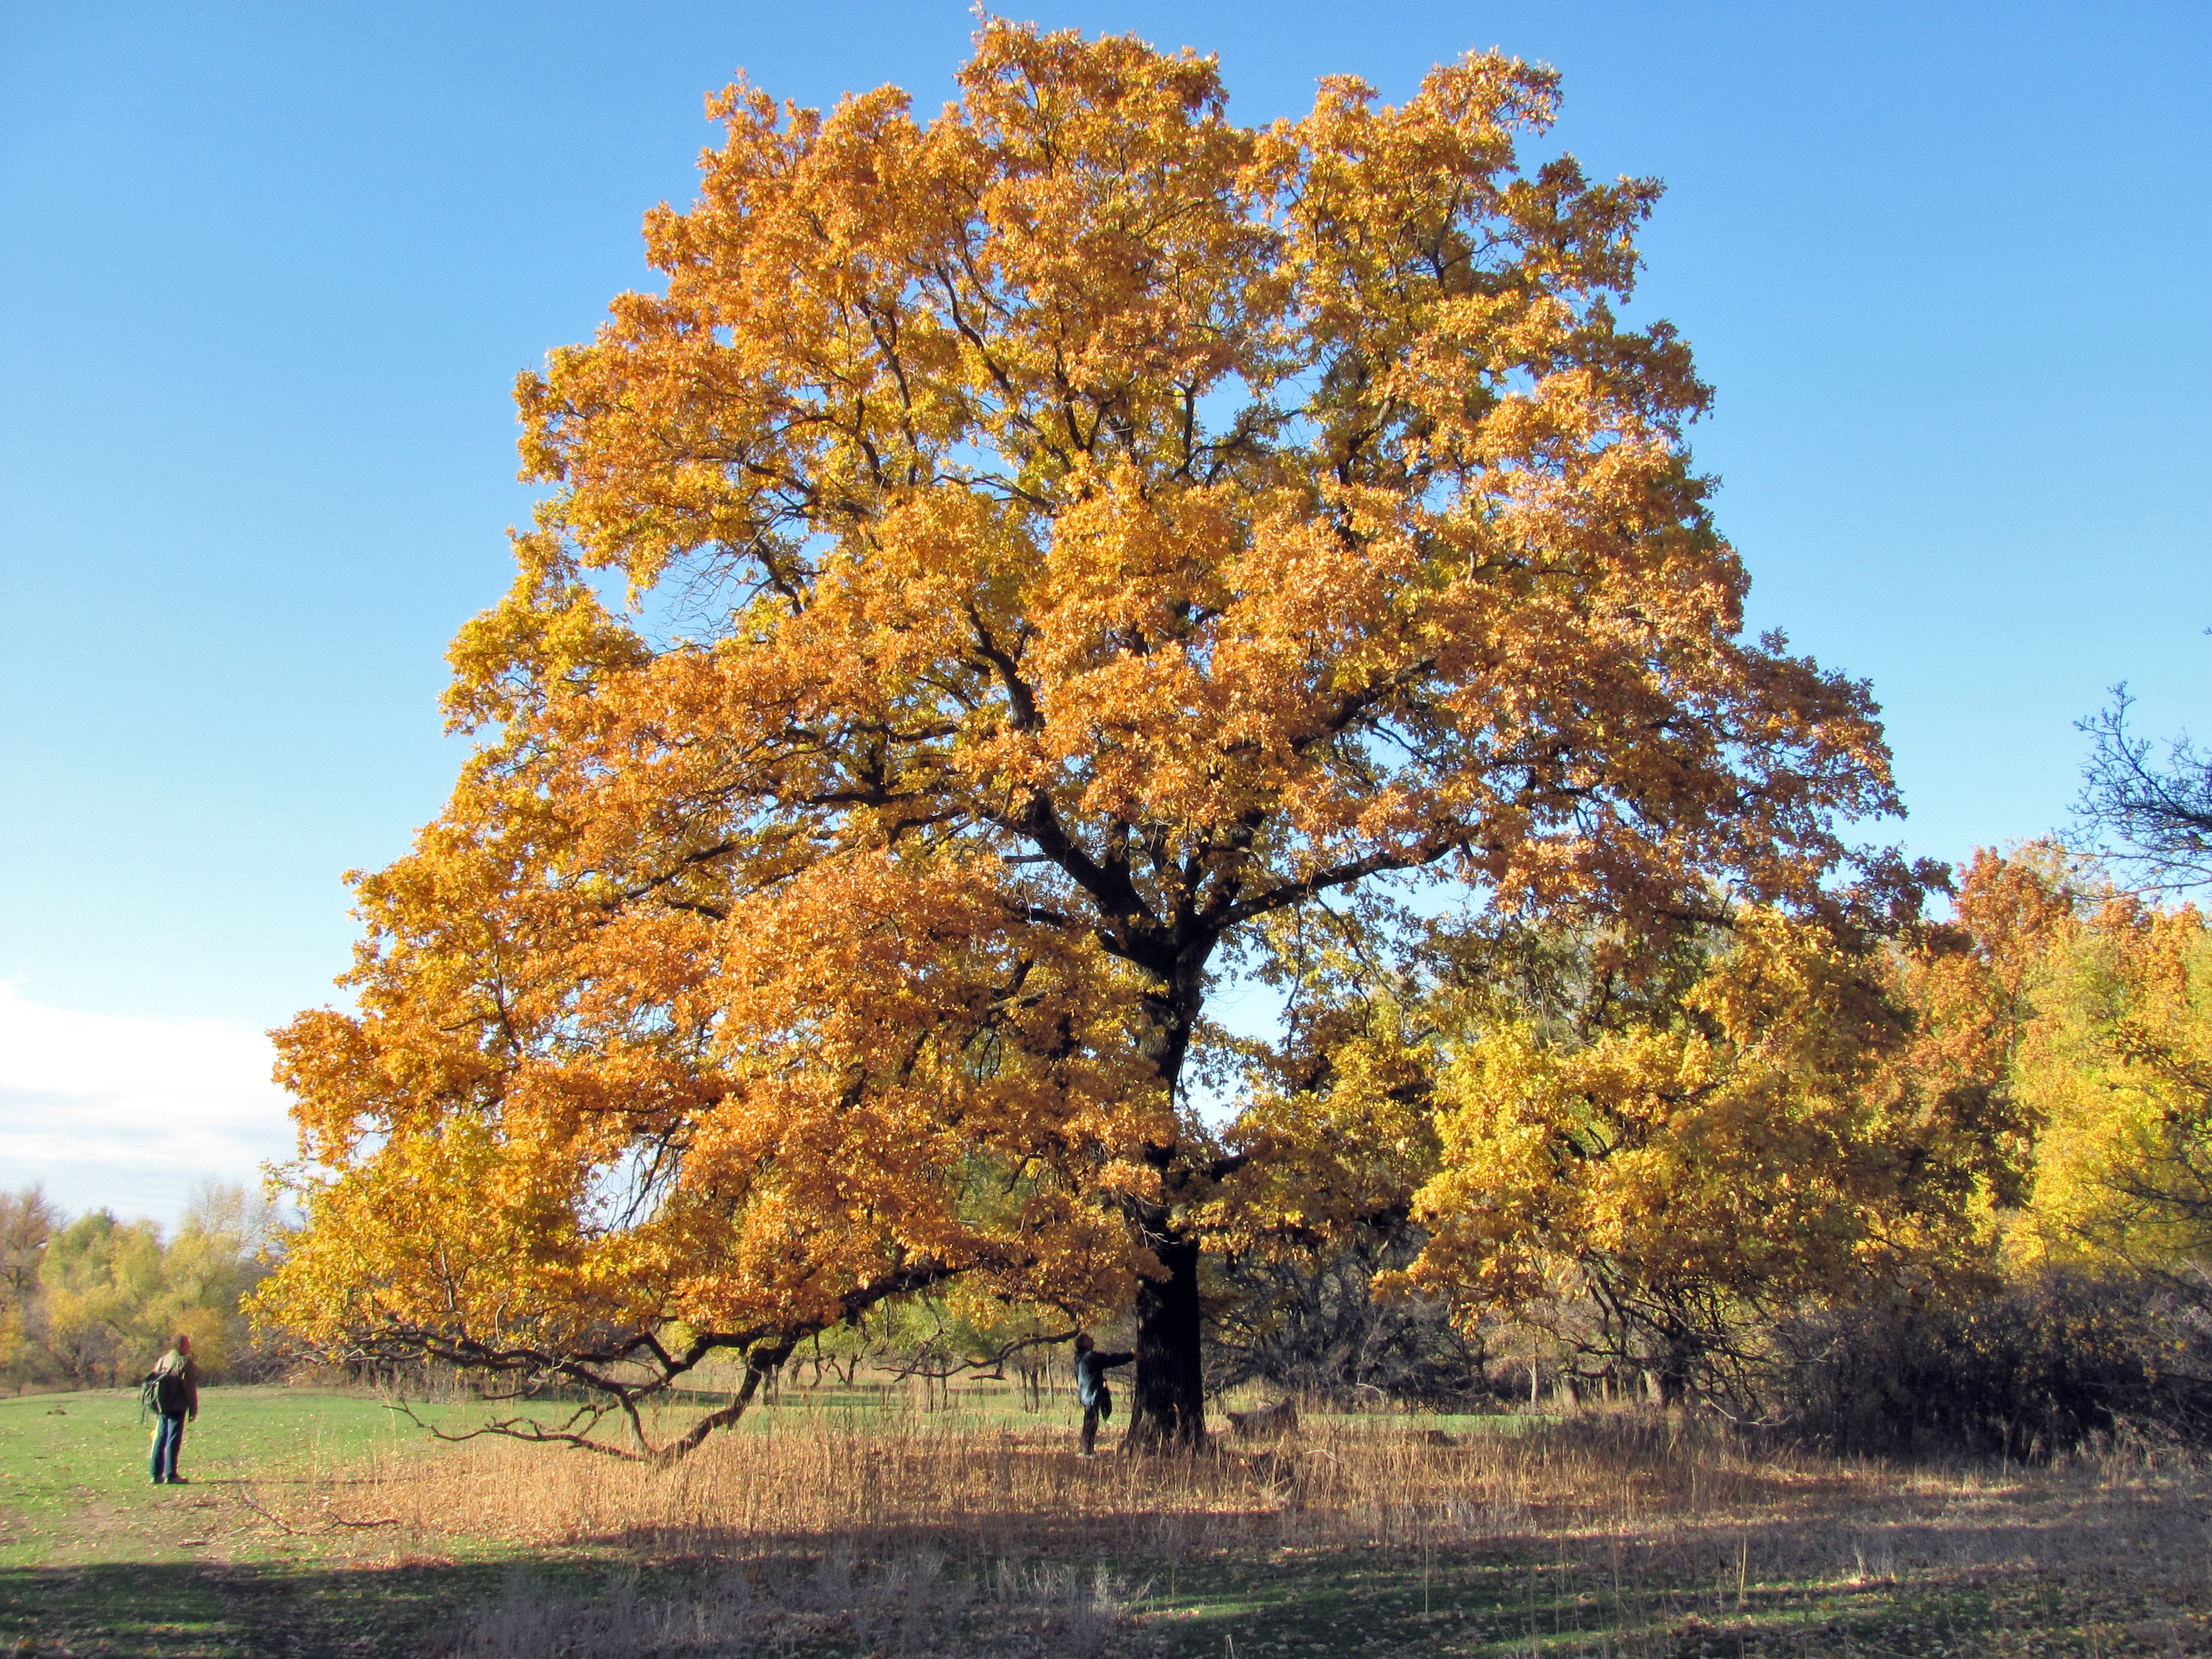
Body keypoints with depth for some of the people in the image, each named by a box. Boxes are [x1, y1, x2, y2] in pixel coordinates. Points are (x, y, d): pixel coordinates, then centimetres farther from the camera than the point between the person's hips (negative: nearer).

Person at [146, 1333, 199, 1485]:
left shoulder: (161, 1361, 13)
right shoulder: (184, 1363, -10)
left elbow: (153, 1383, 16)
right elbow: (190, 1389, -12)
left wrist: (157, 1409, 20)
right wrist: (194, 1410, -6)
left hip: (161, 1408, 7)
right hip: (177, 1408, -7)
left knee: (160, 1439, 13)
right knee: (174, 1441, -3)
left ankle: (156, 1475, 15)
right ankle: (171, 1475, -3)